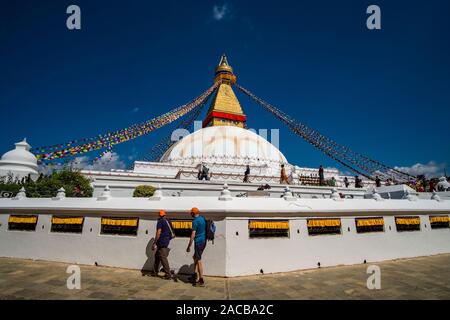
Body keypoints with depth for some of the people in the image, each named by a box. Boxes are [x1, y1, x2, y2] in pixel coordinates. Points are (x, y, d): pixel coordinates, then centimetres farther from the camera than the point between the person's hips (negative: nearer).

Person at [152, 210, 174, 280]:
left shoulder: (160, 222, -12)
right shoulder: (168, 221, 12)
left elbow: (158, 233, -19)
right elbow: (171, 233, 20)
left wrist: (154, 243, -16)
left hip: (162, 242, -9)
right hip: (167, 241, 9)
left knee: (163, 258, -6)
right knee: (157, 256, 21)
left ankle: (168, 275, -6)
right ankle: (155, 272, 29)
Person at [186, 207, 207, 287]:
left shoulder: (195, 221, -15)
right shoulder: (203, 219, 11)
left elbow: (193, 235, -18)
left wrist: (189, 246, -14)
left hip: (198, 242, -9)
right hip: (204, 241, 9)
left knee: (199, 260, -3)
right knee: (195, 257, 22)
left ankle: (201, 281, 1)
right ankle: (195, 276, 23)